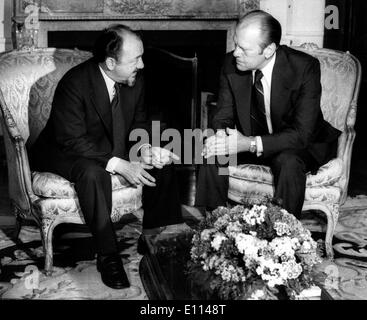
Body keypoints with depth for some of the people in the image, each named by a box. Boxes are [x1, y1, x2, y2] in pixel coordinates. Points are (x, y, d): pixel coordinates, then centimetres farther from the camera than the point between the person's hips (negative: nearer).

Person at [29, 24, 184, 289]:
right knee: (93, 173, -37)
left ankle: (155, 236, -1)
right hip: (66, 152, -6)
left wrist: (146, 148, -18)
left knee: (162, 162, -11)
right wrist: (119, 165, -36)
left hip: (116, 147, 6)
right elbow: (73, 141, -29)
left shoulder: (135, 79, -8)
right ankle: (107, 255, -25)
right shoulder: (75, 83, -27)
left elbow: (139, 123, 5)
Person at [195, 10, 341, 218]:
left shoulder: (304, 68, -26)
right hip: (250, 140, 4)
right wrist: (222, 135, -27)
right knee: (215, 152, -19)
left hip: (301, 144, -4)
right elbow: (224, 115, -2)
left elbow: (302, 133, -28)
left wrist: (251, 144, -37)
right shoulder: (232, 64, -13)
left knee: (289, 162, -35)